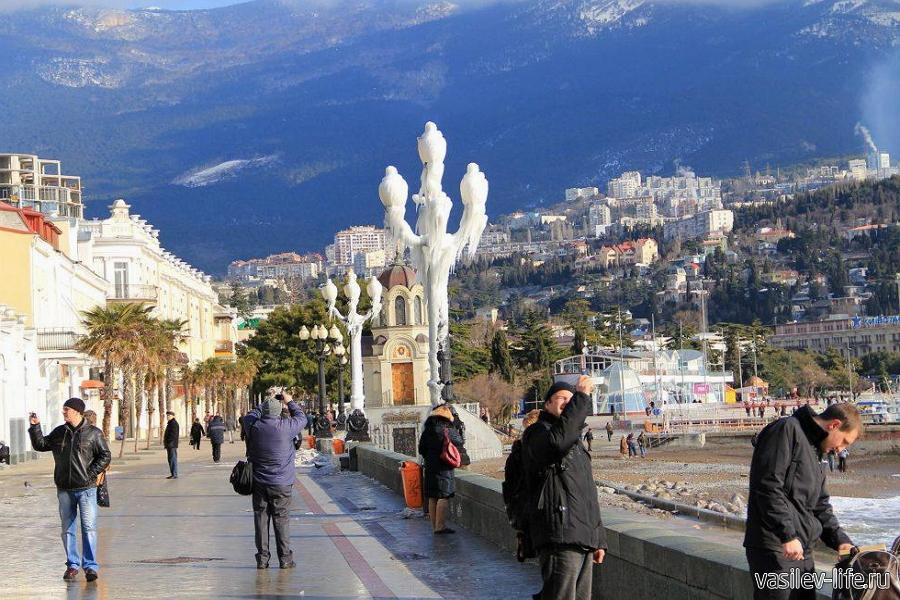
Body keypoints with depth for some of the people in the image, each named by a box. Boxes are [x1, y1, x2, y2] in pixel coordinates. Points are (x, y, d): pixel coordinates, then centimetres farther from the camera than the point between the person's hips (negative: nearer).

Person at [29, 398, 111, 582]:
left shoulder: (93, 433, -2)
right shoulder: (59, 432, 10)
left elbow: (105, 456, -2)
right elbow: (40, 445, 17)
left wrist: (90, 474, -10)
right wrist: (35, 427, 5)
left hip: (86, 488, -4)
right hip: (64, 489, 4)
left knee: (89, 527, -7)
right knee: (67, 528, 8)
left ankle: (90, 566, -3)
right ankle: (72, 565, 16)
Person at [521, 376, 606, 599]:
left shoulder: (576, 444, 26)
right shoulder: (538, 433, -3)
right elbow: (558, 440, -30)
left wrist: (598, 539, 25)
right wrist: (582, 397, -23)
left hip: (584, 540, 9)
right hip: (560, 540, -9)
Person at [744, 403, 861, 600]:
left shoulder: (813, 451, 22)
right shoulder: (787, 430, -8)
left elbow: (820, 506, 24)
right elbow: (768, 486, -19)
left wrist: (840, 540, 10)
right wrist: (788, 535, -21)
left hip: (803, 550, 10)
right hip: (775, 549, -10)